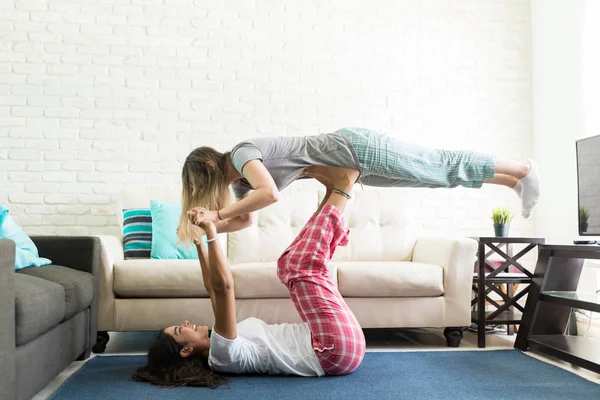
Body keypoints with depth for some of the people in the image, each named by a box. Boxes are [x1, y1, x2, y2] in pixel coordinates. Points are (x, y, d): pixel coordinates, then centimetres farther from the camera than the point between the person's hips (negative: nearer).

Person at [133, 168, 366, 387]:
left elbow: (213, 288, 20)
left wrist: (199, 244, 16)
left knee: (291, 264, 9)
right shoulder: (221, 355, -17)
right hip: (338, 348, -8)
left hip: (338, 345, 8)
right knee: (302, 266, -18)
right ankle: (342, 186, -4)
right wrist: (210, 233, -25)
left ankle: (335, 189, 5)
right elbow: (222, 285, -30)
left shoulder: (220, 345, 12)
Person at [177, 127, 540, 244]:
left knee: (443, 166, 1)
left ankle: (522, 169, 16)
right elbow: (246, 220, 17)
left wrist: (220, 213, -28)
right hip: (352, 167, 8)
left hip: (354, 148, -8)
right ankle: (511, 182, 26)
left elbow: (270, 193, -36)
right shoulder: (240, 180, 8)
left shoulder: (242, 153, -19)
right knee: (439, 175, 14)